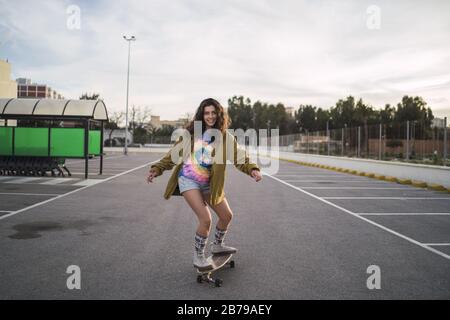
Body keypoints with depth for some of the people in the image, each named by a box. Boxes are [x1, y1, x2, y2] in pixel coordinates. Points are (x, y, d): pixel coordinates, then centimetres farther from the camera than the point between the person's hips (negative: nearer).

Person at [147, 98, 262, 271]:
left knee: (227, 215, 11)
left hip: (208, 183, 4)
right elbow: (174, 154, 2)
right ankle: (198, 256, 6)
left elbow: (240, 156, -12)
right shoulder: (192, 132, -4)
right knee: (206, 219, -16)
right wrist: (157, 168, -4)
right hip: (188, 180, -4)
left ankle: (217, 245, 39)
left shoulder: (226, 137, -2)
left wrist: (252, 169, -31)